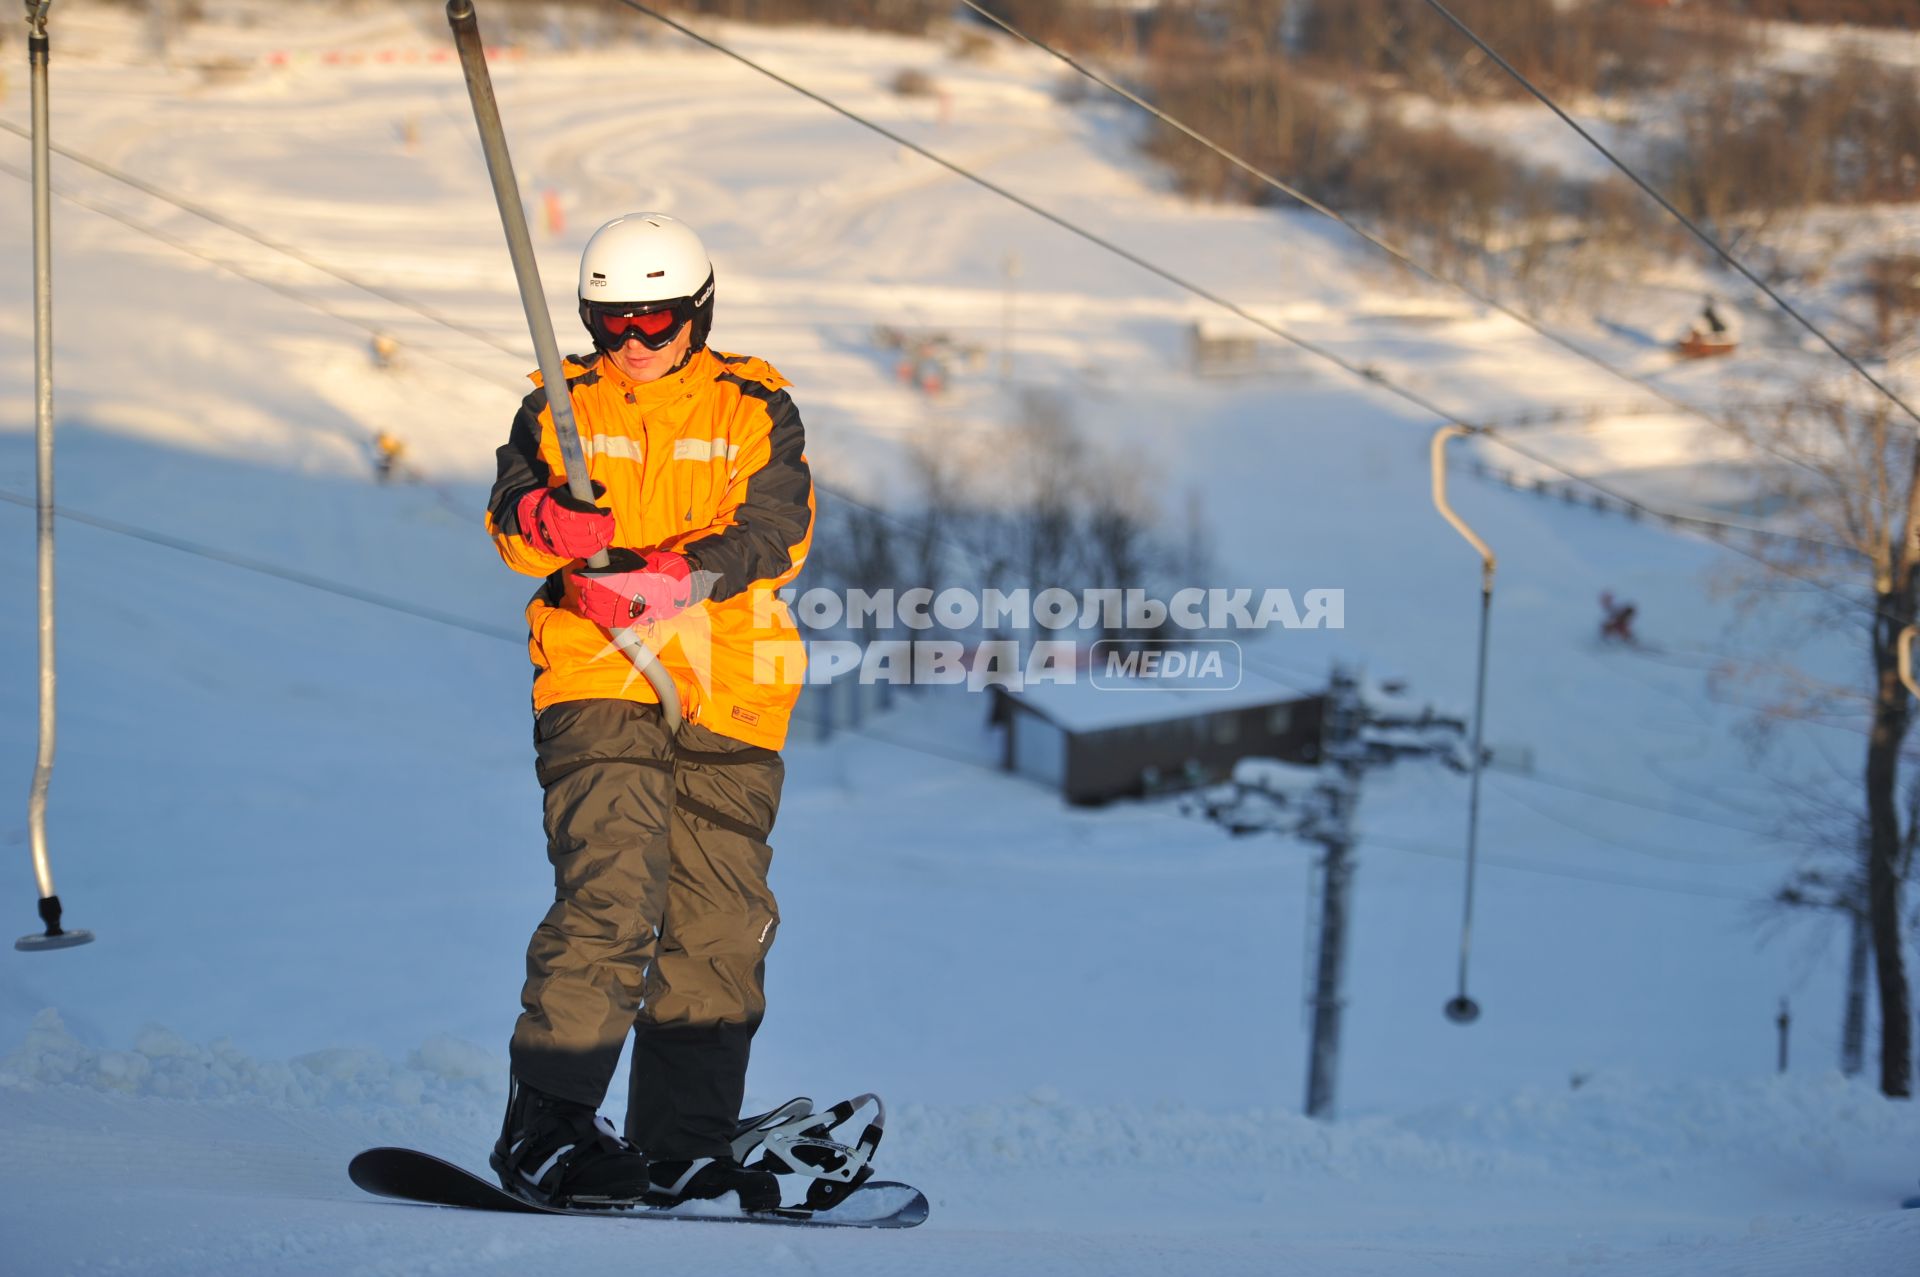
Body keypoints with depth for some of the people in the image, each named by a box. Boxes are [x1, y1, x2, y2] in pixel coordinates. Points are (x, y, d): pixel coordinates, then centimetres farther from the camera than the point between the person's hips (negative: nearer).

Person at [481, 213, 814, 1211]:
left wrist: (656, 582, -22)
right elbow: (509, 511, -3)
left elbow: (772, 534, -7)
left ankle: (681, 1145, 12)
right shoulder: (560, 406, 10)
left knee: (718, 928, 3)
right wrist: (547, 521, -28)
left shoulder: (755, 410, 7)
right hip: (595, 687, -2)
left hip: (727, 698, 2)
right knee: (606, 897, -18)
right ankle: (545, 1128, -16)